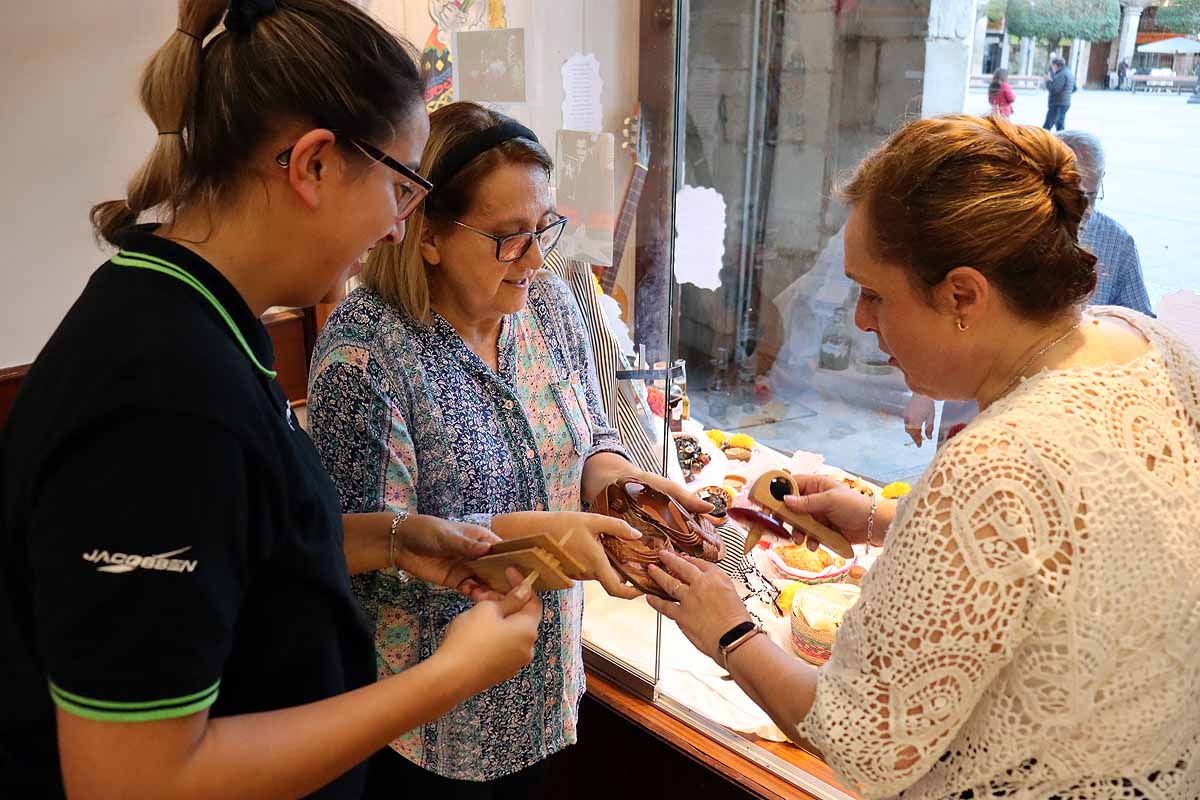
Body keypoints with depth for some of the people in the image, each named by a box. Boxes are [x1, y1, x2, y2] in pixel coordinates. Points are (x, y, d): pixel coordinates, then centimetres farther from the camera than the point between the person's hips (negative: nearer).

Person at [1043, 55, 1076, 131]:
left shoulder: (1061, 75, -18)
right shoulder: (1069, 73, 15)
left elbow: (1054, 90, -24)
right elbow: (1073, 89, 23)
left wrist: (1048, 81, -12)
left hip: (1057, 105, -10)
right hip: (1065, 103, 10)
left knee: (1046, 127, -10)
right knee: (1060, 126, 16)